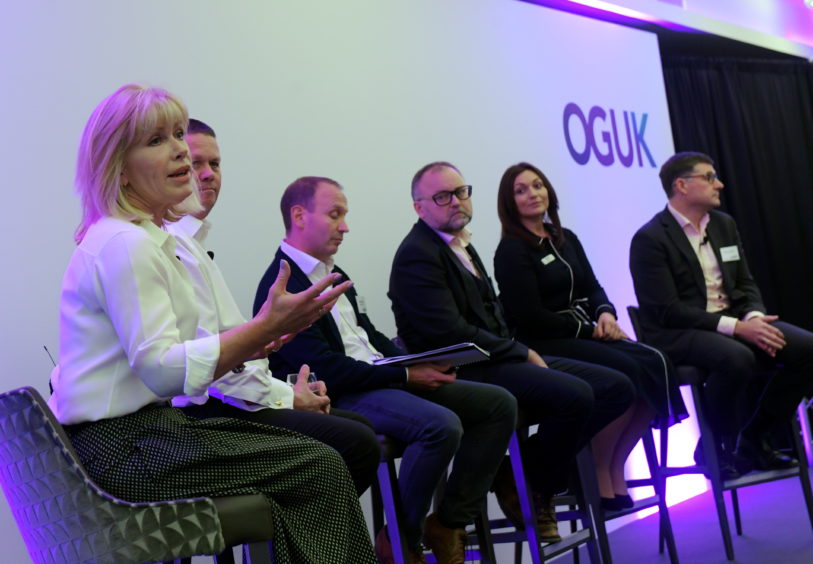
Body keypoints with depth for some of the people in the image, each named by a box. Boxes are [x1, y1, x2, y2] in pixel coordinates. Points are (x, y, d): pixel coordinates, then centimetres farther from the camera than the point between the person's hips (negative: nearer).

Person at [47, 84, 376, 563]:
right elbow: (162, 370, -23)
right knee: (321, 468, -12)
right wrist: (267, 327, -23)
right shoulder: (124, 245, -16)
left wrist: (253, 339, 8)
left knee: (316, 453, 6)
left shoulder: (149, 238, 17)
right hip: (122, 449, -10)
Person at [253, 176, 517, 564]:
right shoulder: (282, 286, -11)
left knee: (499, 404, 0)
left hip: (384, 379, 10)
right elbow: (326, 369, -19)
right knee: (441, 425, -34)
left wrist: (418, 364, 3)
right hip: (338, 398, -10)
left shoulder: (332, 274, 20)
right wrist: (406, 376, -16)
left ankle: (449, 524, 2)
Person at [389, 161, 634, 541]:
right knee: (574, 394, -30)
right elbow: (449, 333, -19)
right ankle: (532, 492, -7)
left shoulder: (460, 244, 19)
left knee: (617, 388, 1)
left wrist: (524, 353, 1)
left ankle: (523, 472, 1)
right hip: (461, 371, -10)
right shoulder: (417, 255, -10)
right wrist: (522, 353, -12)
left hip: (503, 358, 10)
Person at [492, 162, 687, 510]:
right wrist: (588, 330, -10)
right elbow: (530, 318, -12)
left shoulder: (565, 239, 18)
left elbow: (591, 287, 17)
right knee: (627, 371, -29)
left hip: (585, 335, 7)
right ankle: (599, 479, -15)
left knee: (654, 363, -18)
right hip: (543, 347, -7)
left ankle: (615, 470, -9)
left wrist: (605, 313, -6)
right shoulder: (511, 252, -6)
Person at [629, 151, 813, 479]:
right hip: (678, 333, -7)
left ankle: (754, 438, 2)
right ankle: (714, 448, -12)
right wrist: (736, 327, -23)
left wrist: (754, 317, -10)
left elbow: (745, 284, 14)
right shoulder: (650, 239, -9)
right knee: (737, 358, -37)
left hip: (735, 321, 7)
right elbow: (668, 311, -16)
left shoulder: (724, 225, 13)